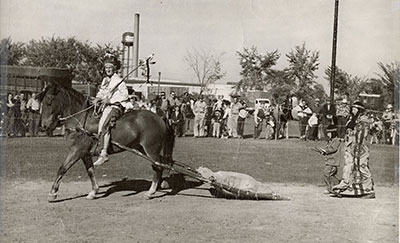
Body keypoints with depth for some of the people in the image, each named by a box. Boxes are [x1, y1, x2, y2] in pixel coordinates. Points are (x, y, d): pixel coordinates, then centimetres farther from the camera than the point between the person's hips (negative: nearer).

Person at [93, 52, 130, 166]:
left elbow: (125, 96, -12)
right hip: (105, 107, 9)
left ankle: (104, 153, -33)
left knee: (103, 126, -27)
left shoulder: (118, 81, -6)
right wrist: (97, 98, 2)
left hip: (115, 107, -9)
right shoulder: (105, 80, 18)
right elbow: (101, 92, 25)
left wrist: (110, 100, -17)